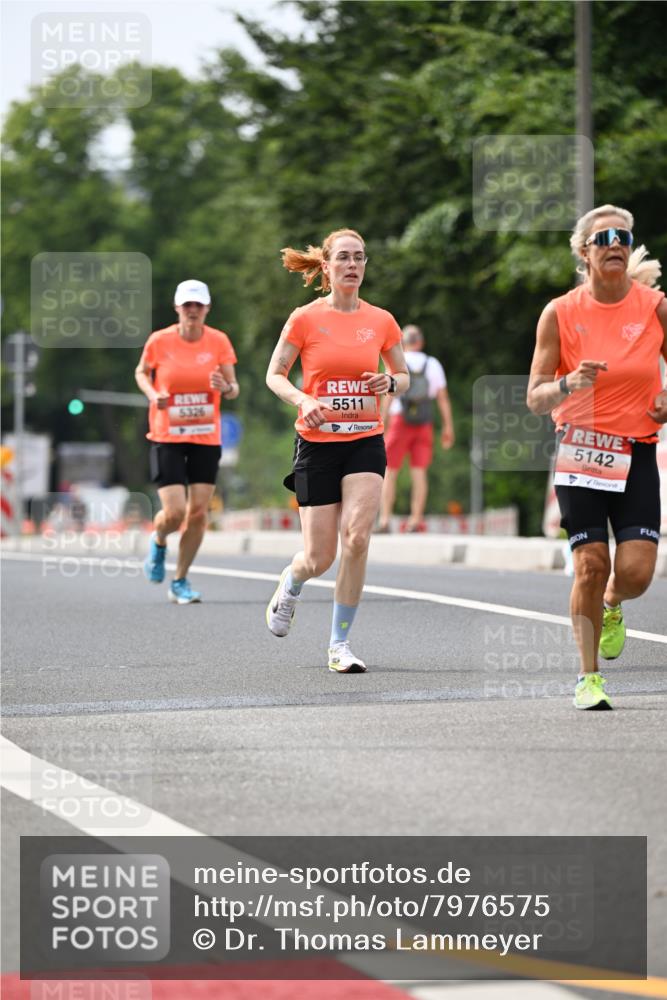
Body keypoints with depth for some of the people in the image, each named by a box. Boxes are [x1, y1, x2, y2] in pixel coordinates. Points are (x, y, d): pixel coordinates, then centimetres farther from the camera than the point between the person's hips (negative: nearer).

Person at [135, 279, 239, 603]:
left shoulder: (219, 341, -3)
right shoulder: (159, 341, -6)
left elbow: (234, 388, 1)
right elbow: (141, 372, 11)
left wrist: (226, 387, -23)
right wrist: (152, 394, -9)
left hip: (207, 439, 2)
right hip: (167, 438, -2)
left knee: (198, 512, 0)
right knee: (174, 512, -12)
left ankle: (180, 582, 17)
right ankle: (158, 542, 26)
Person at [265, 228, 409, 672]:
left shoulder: (382, 321, 3)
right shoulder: (305, 319, -4)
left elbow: (404, 376, 15)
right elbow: (275, 375, 2)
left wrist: (390, 382, -8)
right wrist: (303, 400, -17)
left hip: (366, 442, 2)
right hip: (317, 442, -2)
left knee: (357, 537, -18)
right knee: (320, 558, -1)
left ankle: (340, 644, -5)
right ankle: (289, 585, 39)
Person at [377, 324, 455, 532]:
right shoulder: (433, 364, 5)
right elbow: (443, 398, 3)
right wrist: (448, 427, 7)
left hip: (400, 421, -2)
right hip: (424, 423, 2)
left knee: (390, 473, 3)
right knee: (419, 472, 1)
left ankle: (384, 520, -4)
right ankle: (416, 520, -6)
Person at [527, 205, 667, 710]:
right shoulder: (560, 313, -4)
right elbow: (536, 398, -3)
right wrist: (570, 384, -23)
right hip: (580, 452, -1)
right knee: (591, 567, -6)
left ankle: (611, 608, 29)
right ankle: (589, 676, 11)